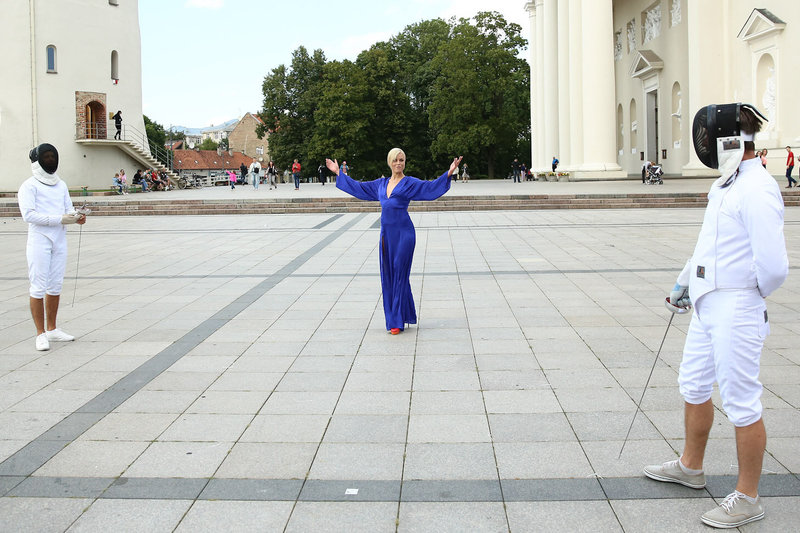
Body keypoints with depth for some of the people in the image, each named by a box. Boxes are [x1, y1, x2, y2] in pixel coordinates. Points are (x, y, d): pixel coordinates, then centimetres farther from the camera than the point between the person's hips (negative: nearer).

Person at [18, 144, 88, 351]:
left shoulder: (60, 185, 12)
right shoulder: (29, 185, -8)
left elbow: (68, 209, 14)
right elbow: (28, 215, -17)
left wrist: (77, 217, -10)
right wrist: (60, 219, -21)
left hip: (59, 241, 6)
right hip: (39, 241, -6)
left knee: (55, 286, 12)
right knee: (39, 287, -4)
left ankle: (52, 330, 23)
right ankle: (41, 334, 2)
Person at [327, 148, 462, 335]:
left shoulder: (410, 183, 0)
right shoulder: (381, 184, 16)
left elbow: (430, 187, -12)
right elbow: (358, 187, 27)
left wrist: (448, 173, -26)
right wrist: (339, 173, 31)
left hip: (403, 233, -6)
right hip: (386, 233, 6)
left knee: (400, 275, -4)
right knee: (388, 276, 7)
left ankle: (398, 320, 1)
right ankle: (393, 319, 17)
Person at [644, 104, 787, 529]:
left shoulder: (757, 191, -22)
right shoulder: (726, 185, 9)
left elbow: (772, 266, -25)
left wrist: (747, 297, -6)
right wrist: (684, 283, 31)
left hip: (735, 313, -10)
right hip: (707, 308, 10)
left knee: (741, 405, 2)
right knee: (694, 387, 21)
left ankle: (748, 498, 16)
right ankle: (690, 467, 40)